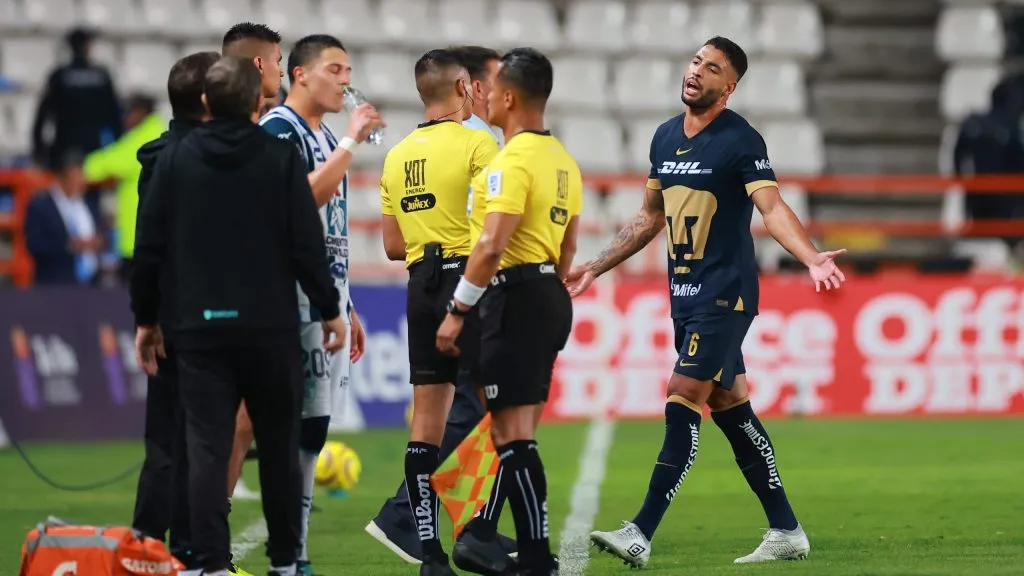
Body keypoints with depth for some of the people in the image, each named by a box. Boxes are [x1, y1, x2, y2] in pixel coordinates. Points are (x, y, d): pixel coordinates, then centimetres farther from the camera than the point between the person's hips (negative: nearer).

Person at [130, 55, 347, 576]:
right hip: (270, 325, -1)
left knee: (207, 449, -2)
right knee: (278, 446, 11)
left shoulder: (175, 161, 3)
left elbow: (149, 248, 4)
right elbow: (307, 244, -6)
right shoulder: (281, 158, -3)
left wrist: (145, 318, 14)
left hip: (199, 327, 1)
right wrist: (329, 310, 5)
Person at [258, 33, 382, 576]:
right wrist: (352, 141, -18)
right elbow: (305, 196, -23)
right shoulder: (278, 129, -9)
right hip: (297, 297, -9)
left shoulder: (327, 137, 19)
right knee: (296, 425, -10)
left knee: (313, 429, 8)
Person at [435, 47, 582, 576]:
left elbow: (491, 245, -23)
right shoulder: (563, 161, 14)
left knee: (513, 435, -8)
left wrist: (457, 311, -19)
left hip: (515, 295, -10)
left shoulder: (513, 161, -16)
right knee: (515, 432, 15)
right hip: (551, 295, 10)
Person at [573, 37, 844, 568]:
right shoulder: (665, 137, 12)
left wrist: (811, 258, -37)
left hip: (725, 295, -8)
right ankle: (786, 531, 17)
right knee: (730, 407, 10)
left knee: (683, 403, -13)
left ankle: (641, 533, -15)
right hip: (684, 297, 8)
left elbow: (773, 209, -21)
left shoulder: (740, 141, -10)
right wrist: (594, 268, 24)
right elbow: (650, 217, 22)